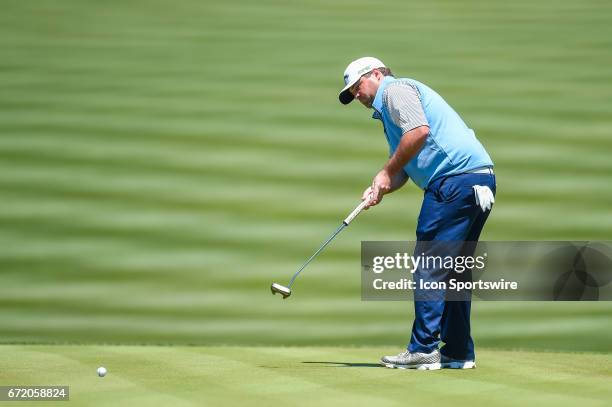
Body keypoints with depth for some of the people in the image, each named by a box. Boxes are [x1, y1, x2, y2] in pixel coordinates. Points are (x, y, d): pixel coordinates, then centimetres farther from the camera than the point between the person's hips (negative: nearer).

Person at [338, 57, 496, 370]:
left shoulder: (395, 89, 1)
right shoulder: (389, 108, 31)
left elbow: (419, 131, -18)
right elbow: (403, 171, 24)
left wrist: (387, 173, -8)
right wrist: (380, 188, 3)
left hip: (454, 179, -10)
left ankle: (424, 349, -7)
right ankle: (459, 352, 15)